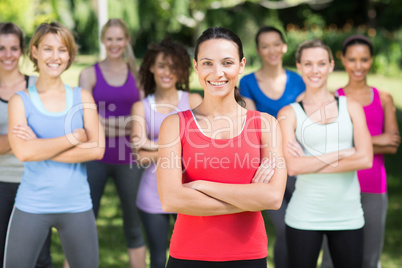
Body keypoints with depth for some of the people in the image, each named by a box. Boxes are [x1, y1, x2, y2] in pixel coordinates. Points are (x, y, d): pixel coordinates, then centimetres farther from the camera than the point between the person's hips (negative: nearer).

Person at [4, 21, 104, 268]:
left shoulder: (82, 98, 5)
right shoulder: (20, 101, 1)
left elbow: (97, 149, -9)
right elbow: (23, 151, -16)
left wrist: (41, 147, -12)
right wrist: (75, 137, -13)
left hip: (77, 207, 2)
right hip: (31, 208, -1)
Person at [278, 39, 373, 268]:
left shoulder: (351, 107, 7)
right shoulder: (289, 113, 2)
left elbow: (365, 159, -6)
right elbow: (292, 166, -12)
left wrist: (310, 163, -9)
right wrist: (342, 154, -11)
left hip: (348, 215, 2)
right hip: (304, 216, -2)